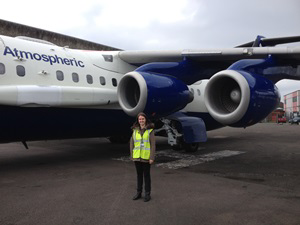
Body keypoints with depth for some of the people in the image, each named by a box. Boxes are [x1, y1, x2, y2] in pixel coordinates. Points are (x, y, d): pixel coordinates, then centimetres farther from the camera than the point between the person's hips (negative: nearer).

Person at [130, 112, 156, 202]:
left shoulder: (150, 131, -4)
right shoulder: (135, 131, 6)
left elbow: (153, 145, -6)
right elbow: (132, 144, 9)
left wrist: (152, 158, -11)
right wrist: (132, 156, 5)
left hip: (146, 157, -3)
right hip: (137, 157, 3)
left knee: (146, 175, 5)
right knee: (139, 175, 14)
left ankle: (147, 194, 16)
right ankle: (138, 193, 26)